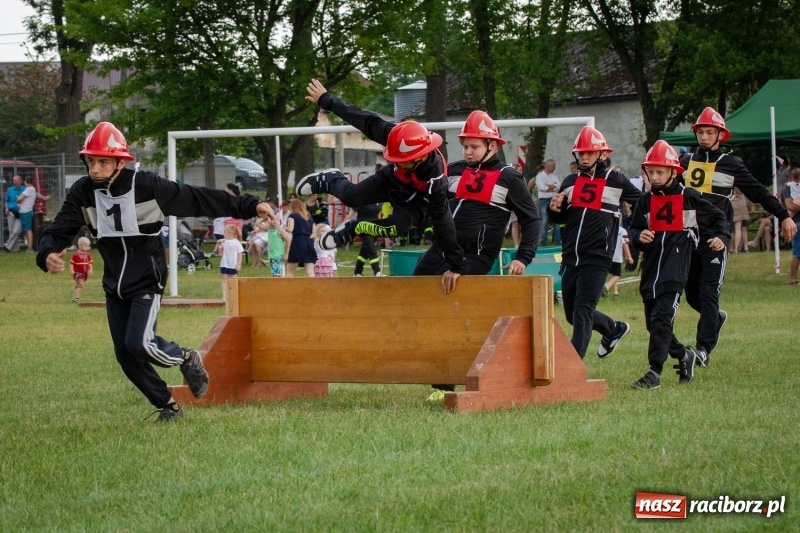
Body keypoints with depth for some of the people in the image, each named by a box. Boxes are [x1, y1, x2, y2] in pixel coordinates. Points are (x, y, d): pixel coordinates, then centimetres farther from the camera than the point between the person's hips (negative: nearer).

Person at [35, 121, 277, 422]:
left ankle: (187, 359, 9)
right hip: (114, 285, 5)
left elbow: (197, 199, -15)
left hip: (147, 282, -5)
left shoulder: (146, 186, -18)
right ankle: (168, 406, 25)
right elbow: (58, 231, -8)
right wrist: (48, 255, -33)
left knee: (139, 343, -22)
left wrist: (250, 207, -17)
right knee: (125, 355, 6)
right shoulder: (83, 192, -7)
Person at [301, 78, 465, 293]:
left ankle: (355, 229, 0)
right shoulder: (397, 137, -37)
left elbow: (443, 221, -40)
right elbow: (366, 121, -25)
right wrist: (326, 100, -16)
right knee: (351, 197, 1)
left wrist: (456, 266, -35)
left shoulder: (434, 180, -44)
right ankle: (330, 180, 39)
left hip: (417, 198, -4)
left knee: (398, 226, -30)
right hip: (393, 180, 4)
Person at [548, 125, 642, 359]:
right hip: (570, 258, 6)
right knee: (572, 314, 15)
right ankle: (614, 329, 40)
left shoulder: (616, 181, -2)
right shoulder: (570, 182, 11)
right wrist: (555, 208, -2)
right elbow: (560, 218, 19)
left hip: (596, 258, -6)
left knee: (582, 312, -14)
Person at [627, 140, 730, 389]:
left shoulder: (689, 198, 0)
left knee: (661, 319, -16)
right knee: (653, 323, 9)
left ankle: (654, 373, -17)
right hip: (651, 267, 5)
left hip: (675, 269, -5)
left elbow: (718, 218, 11)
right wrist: (639, 236, -7)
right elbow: (634, 229, 16)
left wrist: (721, 237, -6)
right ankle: (684, 355, 32)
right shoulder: (646, 200, 9)